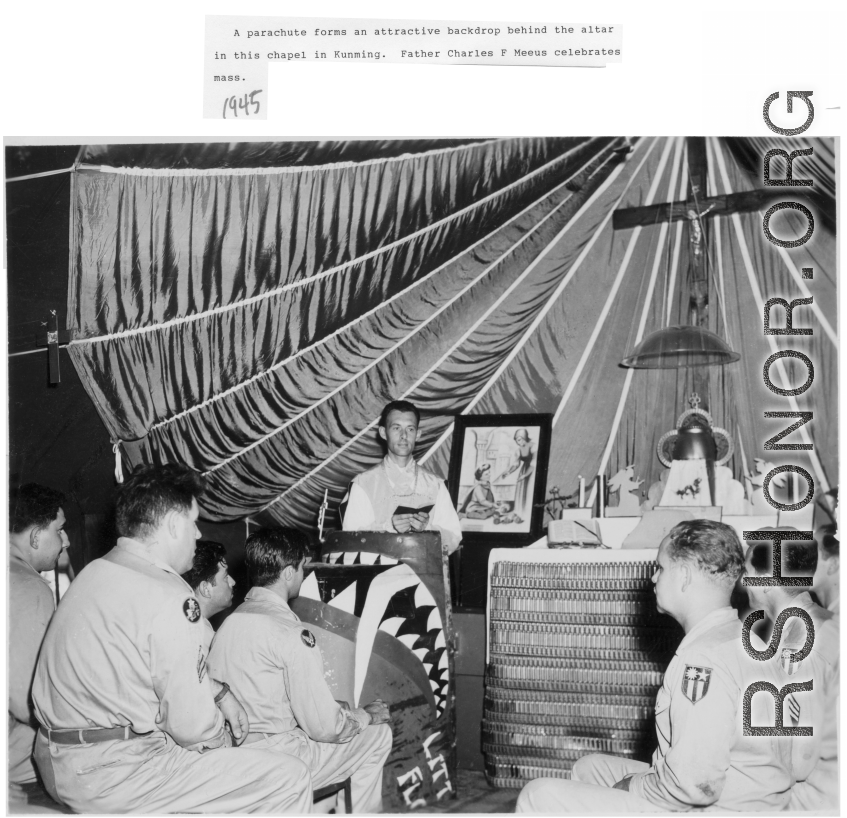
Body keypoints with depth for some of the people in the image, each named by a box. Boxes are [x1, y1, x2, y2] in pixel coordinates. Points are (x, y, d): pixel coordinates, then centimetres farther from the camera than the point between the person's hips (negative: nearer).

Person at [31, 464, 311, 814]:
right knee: (290, 778, -7)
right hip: (113, 777, -10)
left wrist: (219, 692, 16)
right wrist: (224, 741, 5)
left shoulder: (94, 573, 10)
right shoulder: (168, 598, -19)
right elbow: (191, 725, -16)